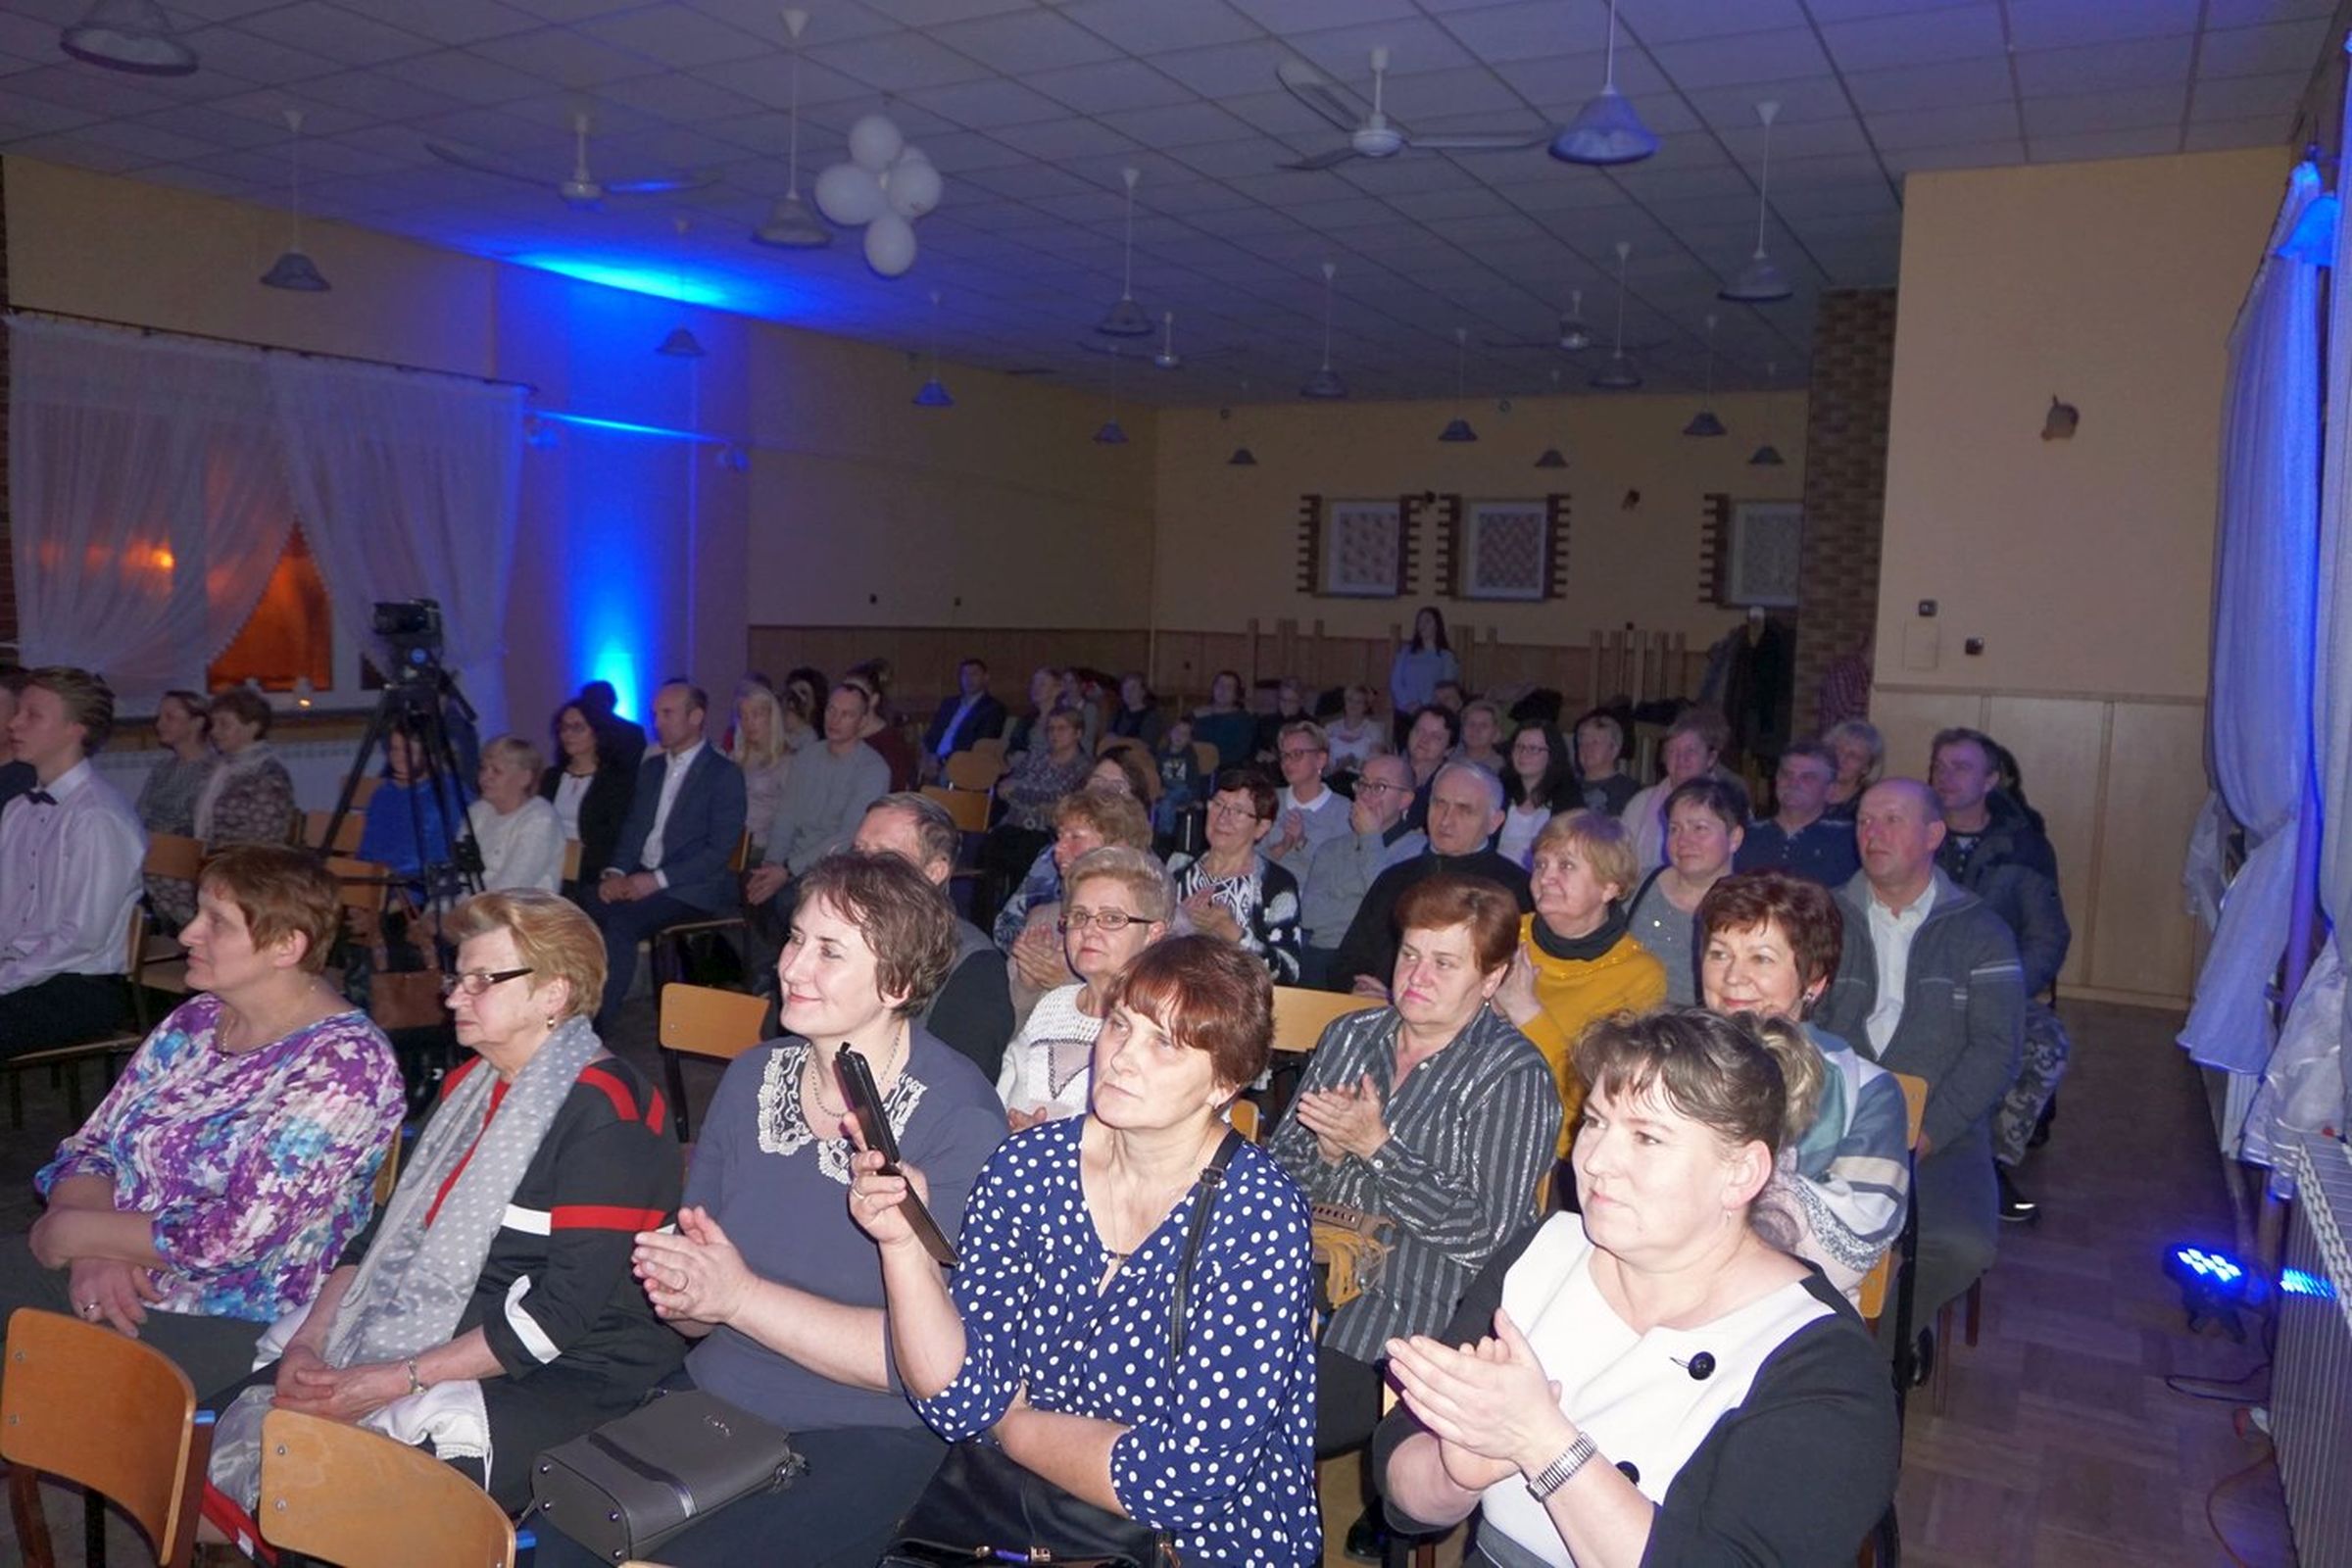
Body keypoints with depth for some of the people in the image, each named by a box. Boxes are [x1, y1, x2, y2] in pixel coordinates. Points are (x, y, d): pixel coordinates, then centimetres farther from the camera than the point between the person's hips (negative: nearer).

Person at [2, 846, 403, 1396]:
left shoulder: (343, 1062, -18)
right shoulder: (195, 1020, 7)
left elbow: (238, 1236, -22)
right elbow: (87, 1150, 8)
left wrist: (72, 1230, -10)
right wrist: (96, 1252, -12)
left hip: (227, 1321, -7)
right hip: (107, 1275, 8)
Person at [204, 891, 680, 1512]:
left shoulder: (607, 1115, -16)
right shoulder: (467, 1086, 14)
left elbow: (564, 1312, -20)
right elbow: (388, 1231, 15)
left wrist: (396, 1380, -20)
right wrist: (308, 1341, -1)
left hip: (566, 1378, -8)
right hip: (441, 1345, 8)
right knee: (247, 1424, -8)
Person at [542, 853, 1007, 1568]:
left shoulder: (958, 1123, -16)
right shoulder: (752, 1077, 3)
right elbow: (699, 1315, 9)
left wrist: (739, 1295, -21)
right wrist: (682, 1293, -14)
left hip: (862, 1435, -5)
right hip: (709, 1399, 5)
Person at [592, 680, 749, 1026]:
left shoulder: (725, 774, -4)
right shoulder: (651, 768, 18)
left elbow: (720, 850, -11)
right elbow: (633, 828, 18)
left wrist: (657, 880, -18)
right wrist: (615, 873, -3)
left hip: (691, 890, -6)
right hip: (639, 879, 6)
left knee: (620, 923, -29)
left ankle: (597, 1025, -21)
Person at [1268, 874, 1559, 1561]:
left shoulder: (1514, 1076, -6)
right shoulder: (1350, 1036, 12)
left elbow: (1485, 1233, -14)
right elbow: (1280, 1164, 13)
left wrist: (1373, 1143, -14)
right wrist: (1327, 1149, -9)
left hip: (1405, 1333, -6)